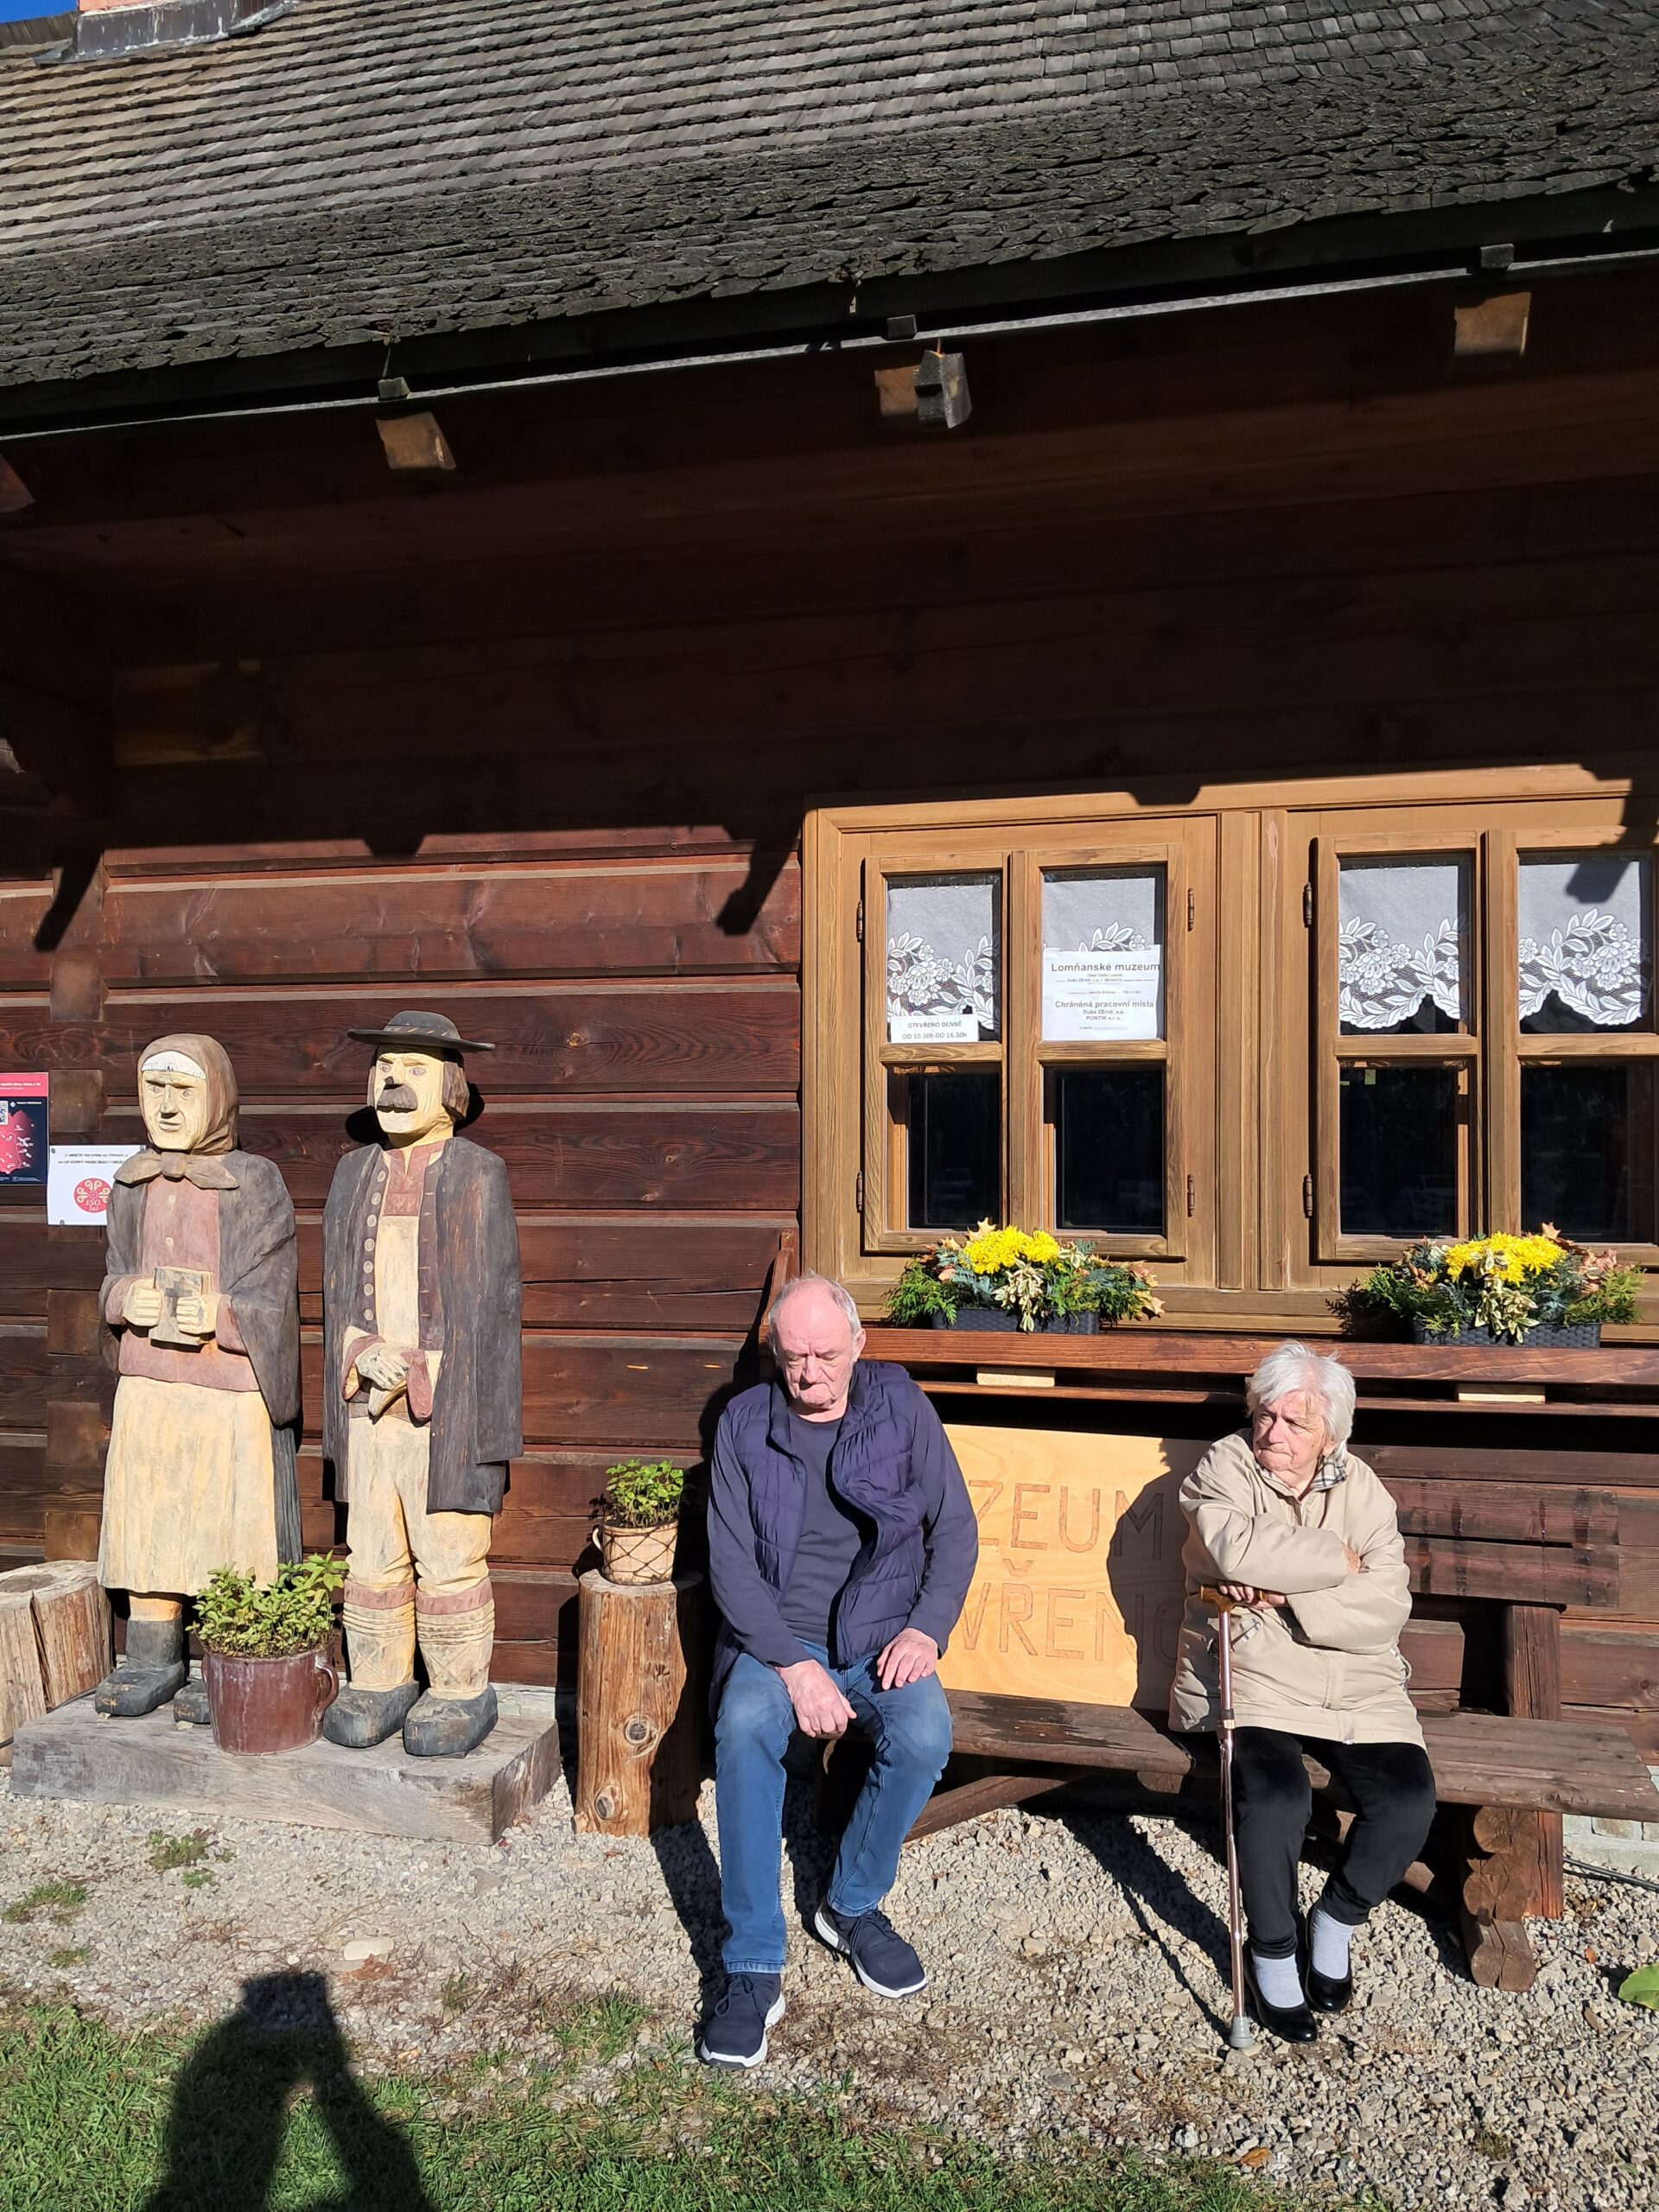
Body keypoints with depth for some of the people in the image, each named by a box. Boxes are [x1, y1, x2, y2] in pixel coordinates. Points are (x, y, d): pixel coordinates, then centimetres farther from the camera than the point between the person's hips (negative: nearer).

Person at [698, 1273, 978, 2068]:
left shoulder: (902, 1409, 1)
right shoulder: (744, 1424, -1)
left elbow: (955, 1528, 4)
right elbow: (731, 1564, -6)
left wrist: (926, 1628, -11)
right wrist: (793, 1665, -18)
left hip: (879, 1635, 1)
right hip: (774, 1637, 0)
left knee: (925, 1733, -29)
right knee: (745, 1728, -32)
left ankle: (853, 1905, -1)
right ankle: (753, 1969, -21)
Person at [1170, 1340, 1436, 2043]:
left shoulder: (1361, 1489, 6)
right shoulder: (1225, 1467, -2)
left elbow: (1388, 1609, -5)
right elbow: (1236, 1550, -23)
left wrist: (1287, 1596, -17)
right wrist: (1337, 1560, -12)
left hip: (1357, 1685, 4)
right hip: (1253, 1676, -3)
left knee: (1408, 1800, -17)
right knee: (1274, 1798, -28)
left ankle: (1337, 1921, 14)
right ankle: (1272, 1951, 3)